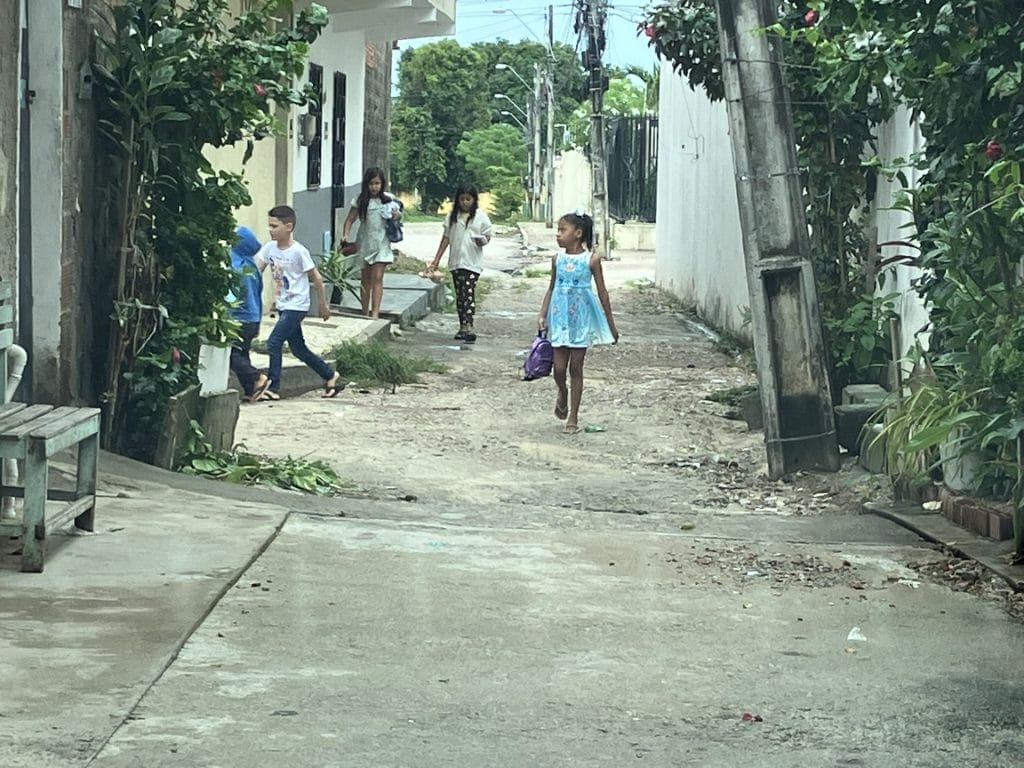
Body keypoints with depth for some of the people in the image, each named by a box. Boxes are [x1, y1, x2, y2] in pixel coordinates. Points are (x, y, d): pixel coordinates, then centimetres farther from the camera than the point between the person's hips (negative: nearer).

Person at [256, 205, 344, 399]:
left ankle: (273, 388, -9)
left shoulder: (298, 251, -16)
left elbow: (316, 278, -8)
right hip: (283, 306, 7)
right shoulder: (270, 248, 2)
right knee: (298, 349, 13)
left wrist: (323, 304, -2)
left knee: (274, 343, -15)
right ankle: (331, 376, 28)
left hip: (296, 306, -7)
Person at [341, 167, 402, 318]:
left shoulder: (388, 200, 2)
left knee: (377, 278, -10)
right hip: (365, 242, 1)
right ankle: (365, 313, 17)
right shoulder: (360, 200, -2)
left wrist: (398, 215, -9)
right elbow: (350, 220, -2)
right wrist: (345, 235, -18)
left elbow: (398, 213, 15)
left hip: (381, 244, -1)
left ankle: (375, 313, -14)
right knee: (365, 279, 9)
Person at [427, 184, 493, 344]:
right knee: (459, 295, 9)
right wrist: (436, 260, 10)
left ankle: (469, 327, -21)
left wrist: (483, 240, -21)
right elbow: (446, 238, 12)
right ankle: (463, 327, 16)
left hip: (472, 263, -4)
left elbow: (487, 236, 4)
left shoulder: (481, 216, -1)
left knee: (468, 293, -14)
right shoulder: (453, 216, 8)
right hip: (455, 262, 4)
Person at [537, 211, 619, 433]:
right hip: (560, 316, 3)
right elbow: (551, 288, 11)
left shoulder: (591, 260, -7)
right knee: (559, 367, -1)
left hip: (581, 317, -2)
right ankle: (562, 393, 33)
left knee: (576, 367, 4)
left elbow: (602, 293, -1)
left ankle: (573, 417, 12)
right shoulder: (557, 259, 2)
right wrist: (542, 315, 2)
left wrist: (611, 324, 3)